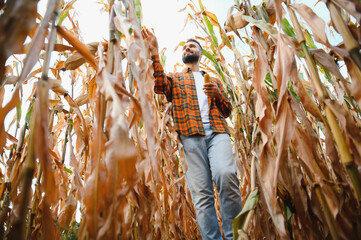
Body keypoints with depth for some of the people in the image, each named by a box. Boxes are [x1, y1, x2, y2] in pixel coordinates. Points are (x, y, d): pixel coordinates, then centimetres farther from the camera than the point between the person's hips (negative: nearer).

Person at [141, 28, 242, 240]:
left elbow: (227, 111, 23)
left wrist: (218, 94, 3)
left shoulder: (214, 80, 31)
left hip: (217, 132, 1)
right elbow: (159, 84, 0)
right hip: (191, 136, 0)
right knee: (201, 193, -8)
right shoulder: (175, 79, 25)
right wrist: (154, 52, -6)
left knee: (226, 174, -24)